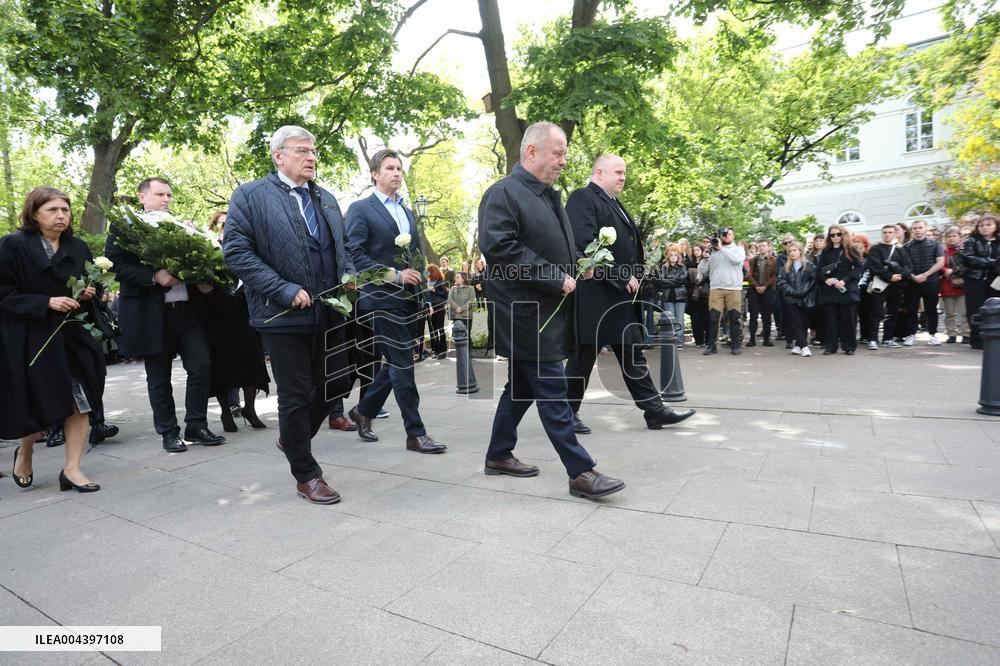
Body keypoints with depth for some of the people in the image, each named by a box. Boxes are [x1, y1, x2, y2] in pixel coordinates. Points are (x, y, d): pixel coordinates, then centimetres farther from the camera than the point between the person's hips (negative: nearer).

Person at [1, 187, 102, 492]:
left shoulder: (78, 247, 8)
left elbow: (90, 288, 18)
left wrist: (89, 294, -4)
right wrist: (46, 303, -20)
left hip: (73, 337, 4)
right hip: (31, 339, -4)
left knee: (80, 403, -1)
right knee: (42, 409, 4)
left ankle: (72, 469, 10)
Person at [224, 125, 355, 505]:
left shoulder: (325, 199, 17)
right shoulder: (250, 196, -3)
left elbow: (341, 248, 24)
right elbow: (236, 252, -12)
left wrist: (349, 276, 2)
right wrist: (285, 291, -19)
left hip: (329, 312, 6)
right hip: (285, 315, -6)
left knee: (336, 384, 11)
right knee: (296, 396, 4)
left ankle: (294, 438, 38)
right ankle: (306, 475, 21)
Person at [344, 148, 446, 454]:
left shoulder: (408, 213, 19)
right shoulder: (360, 209, -3)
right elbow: (355, 255, -12)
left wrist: (423, 296, 13)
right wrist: (395, 275, -18)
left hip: (409, 299, 7)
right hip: (384, 298, -7)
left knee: (396, 363, 13)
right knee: (402, 364, -5)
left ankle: (364, 411, 32)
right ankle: (415, 433, 4)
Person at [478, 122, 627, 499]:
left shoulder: (549, 195, 18)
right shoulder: (504, 193, -11)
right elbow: (498, 247, -23)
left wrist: (577, 263, 9)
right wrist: (555, 278, -20)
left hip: (545, 311, 10)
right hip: (525, 311, -9)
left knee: (523, 386, 16)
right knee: (553, 390, -5)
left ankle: (499, 456, 30)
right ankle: (581, 473, 4)